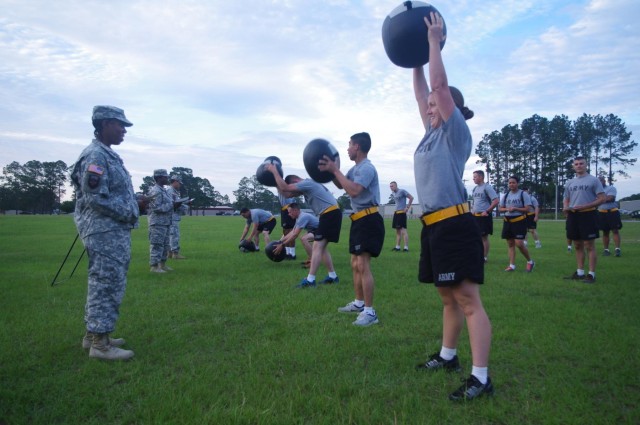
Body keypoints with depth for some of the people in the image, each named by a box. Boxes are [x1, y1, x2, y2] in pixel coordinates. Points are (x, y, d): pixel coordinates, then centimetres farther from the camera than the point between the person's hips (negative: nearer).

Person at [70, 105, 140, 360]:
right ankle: (100, 343, 3)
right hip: (106, 232, -10)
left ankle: (93, 335, 26)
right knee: (108, 285, -6)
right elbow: (96, 197, -22)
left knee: (102, 284, 16)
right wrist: (129, 213, -13)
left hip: (113, 231, 10)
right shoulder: (96, 155, -15)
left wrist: (134, 204, 9)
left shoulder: (108, 155, 17)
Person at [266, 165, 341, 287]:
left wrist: (274, 171, -10)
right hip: (330, 214, 10)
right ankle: (333, 276, 17)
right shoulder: (306, 186, 19)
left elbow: (285, 188, -19)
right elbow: (287, 194, 20)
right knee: (322, 247, 15)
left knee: (317, 247, -12)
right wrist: (275, 180, 15)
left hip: (331, 214, -10)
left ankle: (310, 280, -14)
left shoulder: (307, 183, -11)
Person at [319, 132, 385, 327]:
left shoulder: (367, 168, -16)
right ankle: (359, 303, 30)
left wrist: (335, 170, -21)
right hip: (359, 220, 11)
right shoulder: (356, 168, 16)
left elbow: (353, 191, -28)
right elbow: (340, 185, 26)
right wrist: (330, 170, 10)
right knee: (355, 264, 17)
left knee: (363, 265, -16)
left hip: (369, 220, -11)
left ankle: (370, 312, -12)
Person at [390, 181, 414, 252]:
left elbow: (411, 198, -10)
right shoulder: (393, 193, 14)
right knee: (398, 231, 12)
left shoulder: (402, 191, -9)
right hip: (396, 212, 8)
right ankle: (397, 247, 19)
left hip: (402, 212, -8)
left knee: (403, 230, -13)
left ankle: (406, 247, -13)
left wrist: (407, 207, -12)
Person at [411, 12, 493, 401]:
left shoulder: (456, 132, -4)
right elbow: (424, 93, 26)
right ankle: (448, 356, 30)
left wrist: (435, 42, -3)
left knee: (469, 300, -7)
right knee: (449, 298, 17)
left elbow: (440, 85, -10)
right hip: (434, 227, 9)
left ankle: (481, 378, -3)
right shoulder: (433, 134, 17)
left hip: (455, 226, -9)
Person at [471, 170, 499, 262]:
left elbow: (496, 200, -17)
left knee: (484, 237, -2)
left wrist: (487, 211, -17)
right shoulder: (475, 188, 13)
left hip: (484, 216, -8)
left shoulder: (487, 187, -10)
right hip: (476, 216, 8)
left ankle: (485, 257, 6)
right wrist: (473, 209, 12)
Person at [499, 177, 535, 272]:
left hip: (519, 221, -6)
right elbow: (500, 208, 13)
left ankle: (530, 261, 10)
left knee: (519, 243, -12)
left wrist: (515, 209, -19)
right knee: (510, 244, 6)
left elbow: (527, 209, -9)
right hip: (507, 221, 6)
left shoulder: (523, 194, -5)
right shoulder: (506, 195, 10)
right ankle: (512, 265, 10)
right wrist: (507, 209, -7)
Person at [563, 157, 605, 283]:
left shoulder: (593, 180, -3)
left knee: (589, 245, -4)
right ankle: (580, 272, 19)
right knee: (578, 245, 11)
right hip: (573, 216, 6)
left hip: (588, 215, -6)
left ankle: (591, 274, 1)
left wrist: (585, 206, -20)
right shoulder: (570, 183, 14)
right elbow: (566, 199, 20)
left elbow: (602, 198, -8)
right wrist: (565, 208, -4)